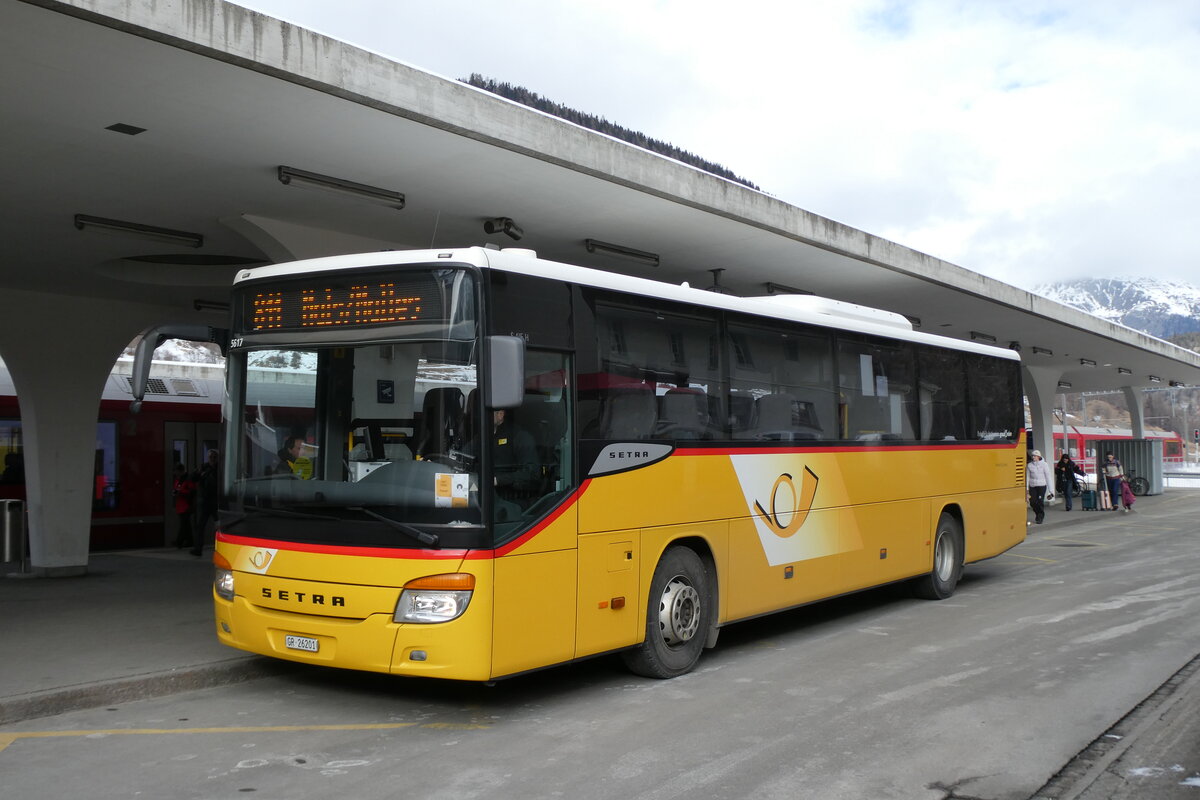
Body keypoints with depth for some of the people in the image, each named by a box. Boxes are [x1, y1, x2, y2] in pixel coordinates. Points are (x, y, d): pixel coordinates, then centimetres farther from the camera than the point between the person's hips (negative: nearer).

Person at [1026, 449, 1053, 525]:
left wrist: (1050, 487, -2)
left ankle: (1040, 517, 6)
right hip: (1032, 486, 3)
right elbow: (1027, 477, 9)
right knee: (1033, 502, -1)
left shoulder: (1044, 464, 0)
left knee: (1040, 501, -8)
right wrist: (1026, 488, 7)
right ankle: (1037, 513, 26)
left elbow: (1048, 475, 1)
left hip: (1041, 485, -3)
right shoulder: (1029, 465, 6)